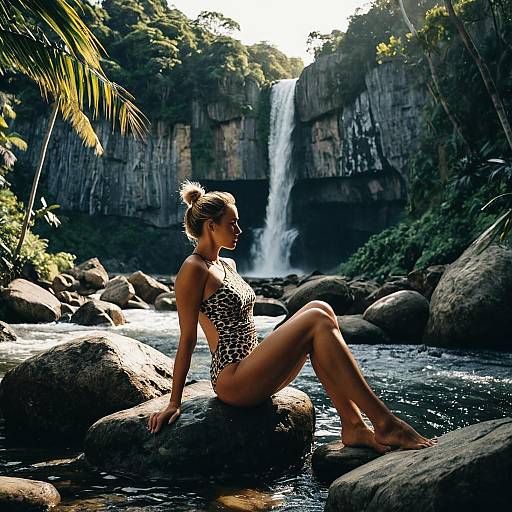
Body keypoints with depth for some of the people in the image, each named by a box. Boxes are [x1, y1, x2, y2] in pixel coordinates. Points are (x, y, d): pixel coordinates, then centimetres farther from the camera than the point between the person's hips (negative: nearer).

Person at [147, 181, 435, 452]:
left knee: (320, 308, -10)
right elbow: (187, 339, -10)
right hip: (232, 380, -8)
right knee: (316, 320, -19)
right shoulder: (193, 270, -9)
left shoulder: (228, 265, 18)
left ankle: (354, 426, -15)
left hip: (252, 372, 9)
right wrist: (174, 403, -7)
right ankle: (384, 424, -19)